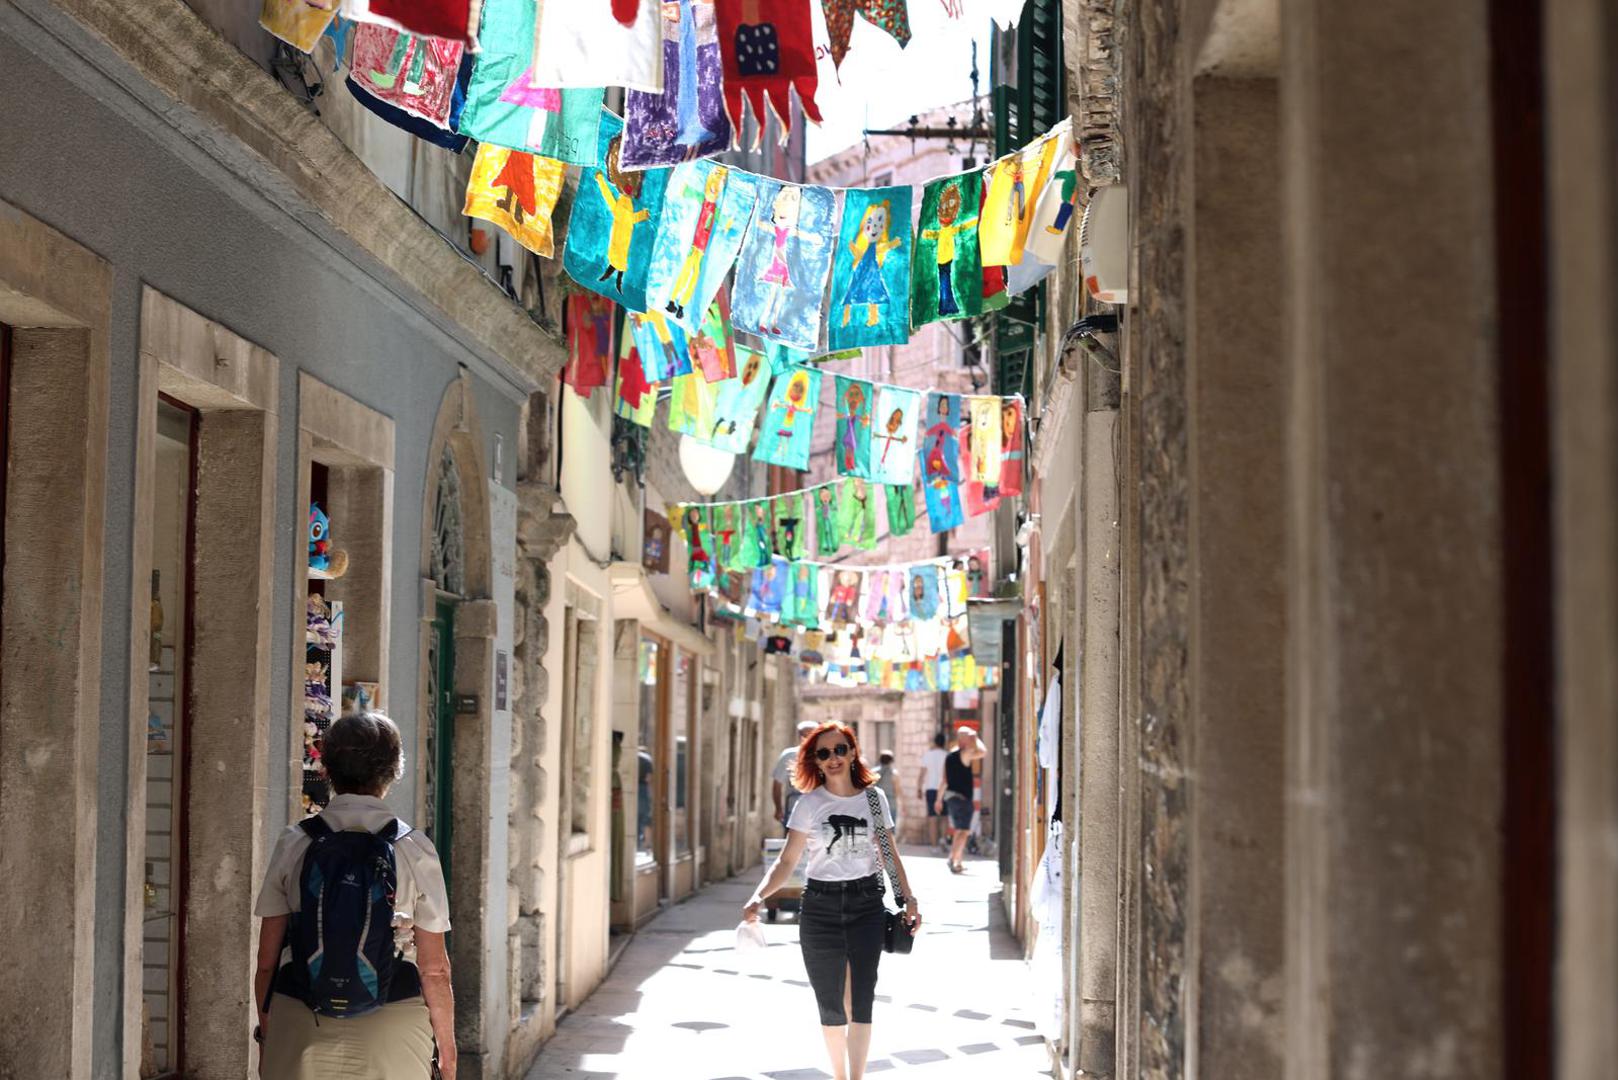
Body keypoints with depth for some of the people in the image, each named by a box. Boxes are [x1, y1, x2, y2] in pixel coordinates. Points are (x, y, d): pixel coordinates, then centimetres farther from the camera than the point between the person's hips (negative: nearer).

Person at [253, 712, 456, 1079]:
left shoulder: (293, 845, 1)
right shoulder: (415, 850, -3)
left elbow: (267, 961, 3)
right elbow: (434, 969, -2)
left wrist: (266, 1035, 16)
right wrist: (446, 1046, 8)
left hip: (300, 1031, 1)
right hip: (391, 1034, -1)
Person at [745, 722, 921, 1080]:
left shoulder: (874, 798, 4)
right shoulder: (809, 804, -1)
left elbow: (889, 856, 10)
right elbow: (787, 861, -5)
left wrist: (909, 899, 1)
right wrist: (758, 897, -20)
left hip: (866, 904, 0)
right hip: (820, 906, 0)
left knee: (861, 1000, -7)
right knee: (831, 1003, 6)